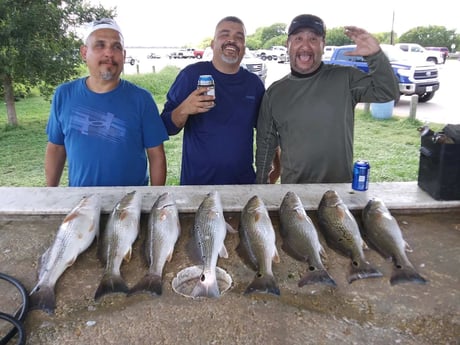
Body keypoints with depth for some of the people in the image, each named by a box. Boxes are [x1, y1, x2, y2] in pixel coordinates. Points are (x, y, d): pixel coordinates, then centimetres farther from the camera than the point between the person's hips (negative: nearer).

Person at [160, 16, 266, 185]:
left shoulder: (254, 83, 1)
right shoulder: (192, 74, -9)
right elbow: (167, 128, -9)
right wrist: (184, 110, -28)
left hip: (244, 180, 3)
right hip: (197, 180, -3)